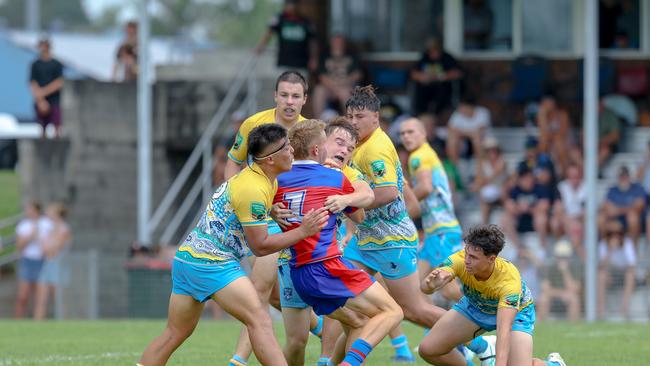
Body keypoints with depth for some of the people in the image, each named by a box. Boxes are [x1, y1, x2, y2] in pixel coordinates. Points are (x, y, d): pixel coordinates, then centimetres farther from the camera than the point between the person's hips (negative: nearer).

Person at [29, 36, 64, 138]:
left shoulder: (57, 64, 5)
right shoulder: (35, 65, 8)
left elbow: (59, 84, -3)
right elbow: (33, 85, 0)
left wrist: (43, 92, -11)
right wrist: (40, 101, -15)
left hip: (54, 102, -1)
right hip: (40, 103, 1)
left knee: (57, 130, -12)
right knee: (42, 132, 1)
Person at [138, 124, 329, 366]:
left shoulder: (261, 178, 11)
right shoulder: (253, 190, -18)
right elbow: (260, 246, -13)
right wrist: (303, 231, -14)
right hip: (212, 263, -10)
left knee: (175, 334, 13)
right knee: (260, 321, -13)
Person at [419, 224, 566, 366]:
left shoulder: (509, 280, -42)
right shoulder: (460, 260, -34)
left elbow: (504, 329, -49)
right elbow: (425, 287, -47)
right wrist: (430, 284, -72)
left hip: (515, 311, -4)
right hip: (474, 306, 4)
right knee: (428, 350, -9)